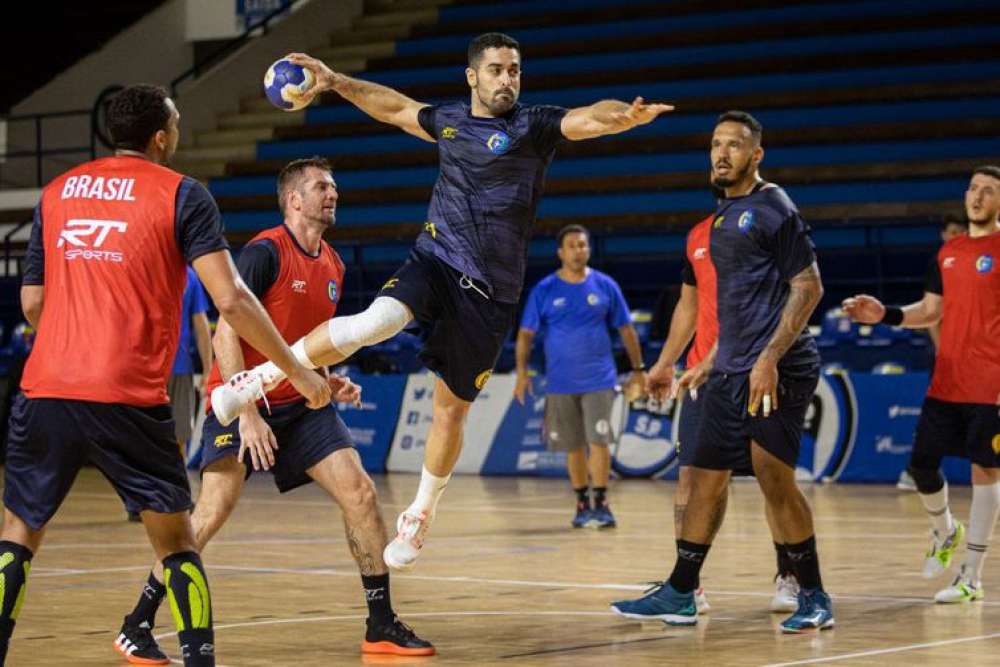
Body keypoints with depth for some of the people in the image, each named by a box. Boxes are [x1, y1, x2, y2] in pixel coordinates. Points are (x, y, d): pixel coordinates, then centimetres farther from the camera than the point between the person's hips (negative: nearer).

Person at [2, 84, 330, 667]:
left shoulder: (56, 192, 15)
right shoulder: (181, 194, 2)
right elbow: (230, 300, -6)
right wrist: (297, 370, 2)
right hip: (129, 399, -3)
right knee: (176, 543, 12)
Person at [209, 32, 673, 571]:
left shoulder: (533, 126, -4)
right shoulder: (448, 121, 9)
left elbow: (588, 119, -23)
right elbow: (395, 106, 28)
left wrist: (626, 116, -44)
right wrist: (335, 81, 30)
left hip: (490, 289, -2)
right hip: (435, 259, 2)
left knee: (452, 409, 5)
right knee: (375, 323, -29)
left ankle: (420, 516, 26)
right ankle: (261, 377, -14)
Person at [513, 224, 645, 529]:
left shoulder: (605, 286, 2)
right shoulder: (544, 290, 0)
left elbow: (626, 329, 8)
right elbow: (526, 333, 1)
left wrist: (638, 369, 6)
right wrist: (522, 373, -8)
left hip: (598, 379, -1)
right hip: (561, 383, 1)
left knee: (598, 441, -11)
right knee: (573, 446, 8)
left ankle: (601, 504, -5)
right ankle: (582, 503, 20)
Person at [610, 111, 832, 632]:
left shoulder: (772, 208, -8)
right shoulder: (723, 216, 19)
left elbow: (808, 287, -13)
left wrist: (770, 358, -20)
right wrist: (711, 362, 26)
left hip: (777, 370, -9)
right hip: (731, 371, 9)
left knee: (774, 478, -10)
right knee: (705, 476, 9)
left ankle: (814, 598, 0)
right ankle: (679, 595, 17)